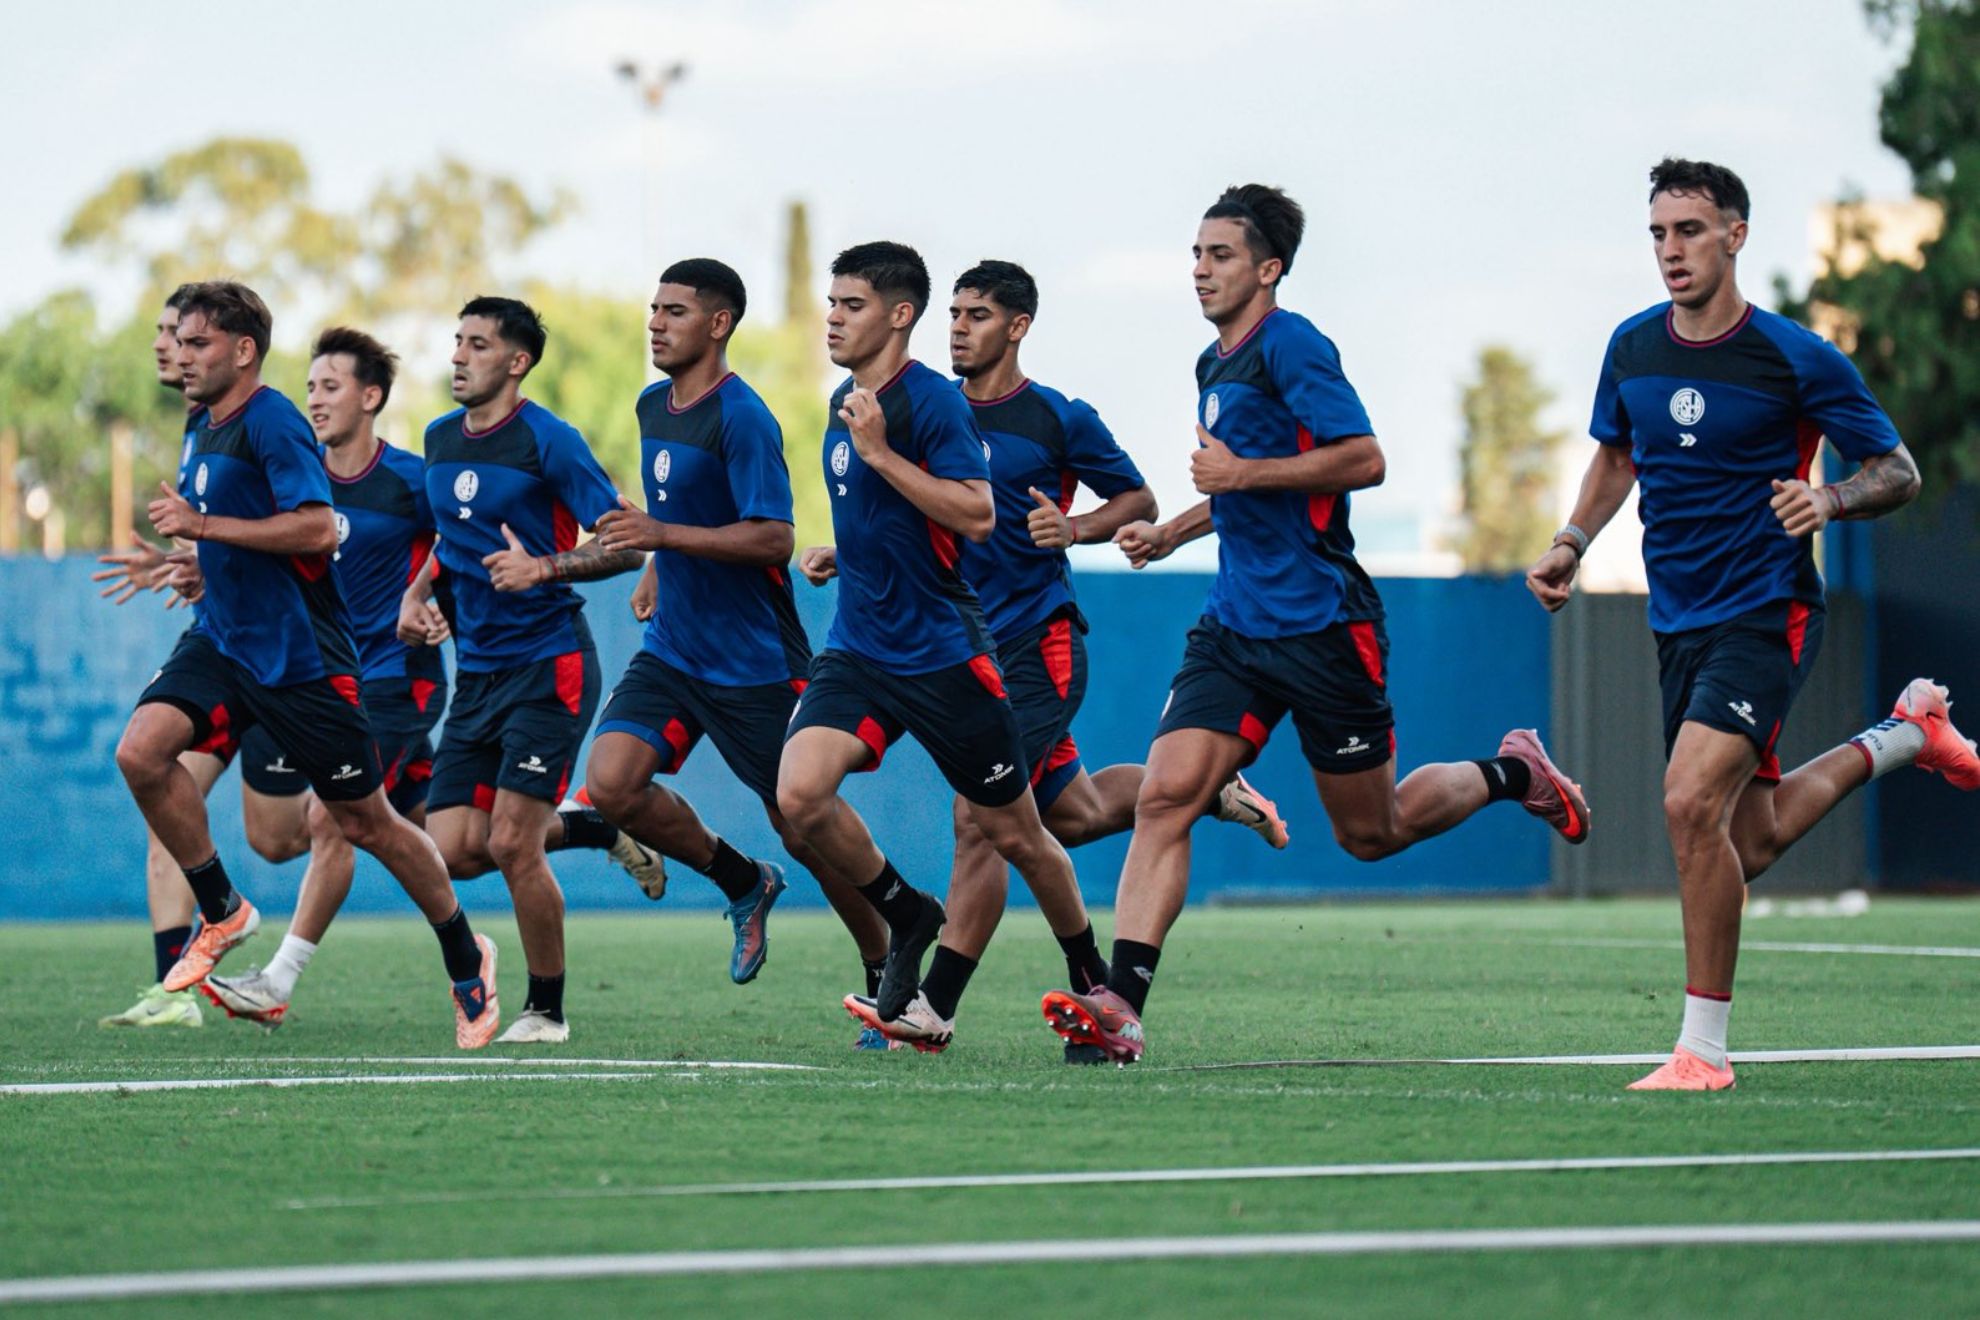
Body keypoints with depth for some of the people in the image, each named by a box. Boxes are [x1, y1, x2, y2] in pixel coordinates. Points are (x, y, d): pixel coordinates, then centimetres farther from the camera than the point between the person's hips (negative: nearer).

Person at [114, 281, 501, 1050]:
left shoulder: (273, 424, -16)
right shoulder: (205, 430, 12)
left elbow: (318, 529, -27)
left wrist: (202, 524, -25)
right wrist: (192, 557, 15)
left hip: (300, 656, -8)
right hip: (223, 638, 8)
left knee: (364, 823, 1)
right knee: (140, 749, -17)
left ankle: (466, 958, 21)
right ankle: (222, 914, -1)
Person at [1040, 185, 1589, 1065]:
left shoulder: (1289, 346, -11)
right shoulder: (1215, 364, 16)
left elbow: (1365, 460, -20)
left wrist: (1242, 473, -20)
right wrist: (1172, 532, 21)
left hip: (1322, 623, -7)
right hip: (1236, 623, 7)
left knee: (1370, 832, 6)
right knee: (1165, 795, -13)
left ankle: (1511, 774, 33)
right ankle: (1121, 1003, -21)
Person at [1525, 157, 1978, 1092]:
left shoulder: (1794, 357, -12)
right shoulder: (1633, 348, 4)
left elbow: (1898, 471, -5)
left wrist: (1830, 500, -25)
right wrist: (1572, 543, 8)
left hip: (1765, 615, -7)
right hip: (1678, 624, 7)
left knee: (1692, 802, -25)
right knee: (1747, 846, 14)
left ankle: (1703, 1048, -16)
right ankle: (1899, 738, 40)